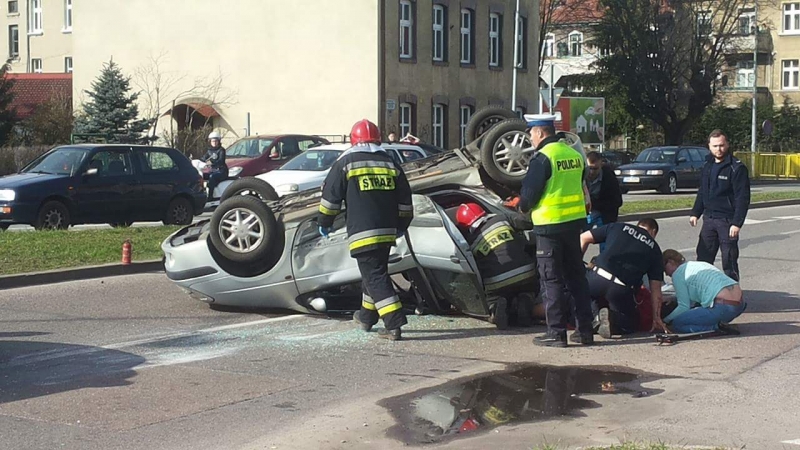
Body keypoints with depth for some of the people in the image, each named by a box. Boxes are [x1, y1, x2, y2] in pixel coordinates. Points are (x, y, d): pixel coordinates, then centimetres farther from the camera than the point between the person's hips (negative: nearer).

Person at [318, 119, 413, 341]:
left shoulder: (346, 162, -2)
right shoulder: (390, 163, 11)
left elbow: (331, 195, -2)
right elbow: (404, 200, 16)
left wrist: (324, 222, 11)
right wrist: (401, 225, 28)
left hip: (362, 233, -5)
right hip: (387, 232, 5)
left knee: (375, 277, -6)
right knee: (374, 272, 21)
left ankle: (394, 325, -16)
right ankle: (366, 317, 36)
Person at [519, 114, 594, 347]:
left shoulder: (543, 157, -14)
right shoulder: (574, 154, 9)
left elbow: (529, 194, -15)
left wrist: (522, 204, 7)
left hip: (550, 225, -7)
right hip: (575, 221, 7)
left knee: (552, 280, 0)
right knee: (576, 276, 13)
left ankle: (556, 332, 1)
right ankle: (586, 330, 15)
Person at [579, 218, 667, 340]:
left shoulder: (618, 227, 21)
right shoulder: (654, 248, 19)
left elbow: (583, 238, 19)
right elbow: (655, 289, 16)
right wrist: (657, 318, 22)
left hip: (598, 276, 0)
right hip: (622, 290, 0)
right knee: (630, 324, 23)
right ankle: (612, 318, -10)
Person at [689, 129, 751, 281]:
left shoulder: (737, 168, -10)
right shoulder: (708, 166, 12)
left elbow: (743, 198, -14)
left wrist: (737, 223, -20)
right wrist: (695, 213, 13)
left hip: (727, 221, -6)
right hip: (709, 219, 7)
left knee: (729, 262, -1)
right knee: (703, 259, 8)